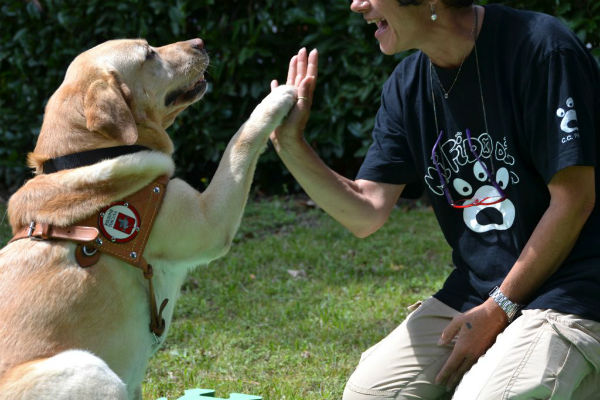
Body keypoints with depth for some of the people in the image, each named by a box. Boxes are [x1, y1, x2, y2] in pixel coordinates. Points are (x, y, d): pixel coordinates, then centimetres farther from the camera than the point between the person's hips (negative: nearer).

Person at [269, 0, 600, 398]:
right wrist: (290, 143, -13)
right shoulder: (408, 86, 5)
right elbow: (366, 214, 1)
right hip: (472, 290, 7)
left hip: (567, 288, -7)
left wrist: (498, 309, -13)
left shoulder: (541, 48, -17)